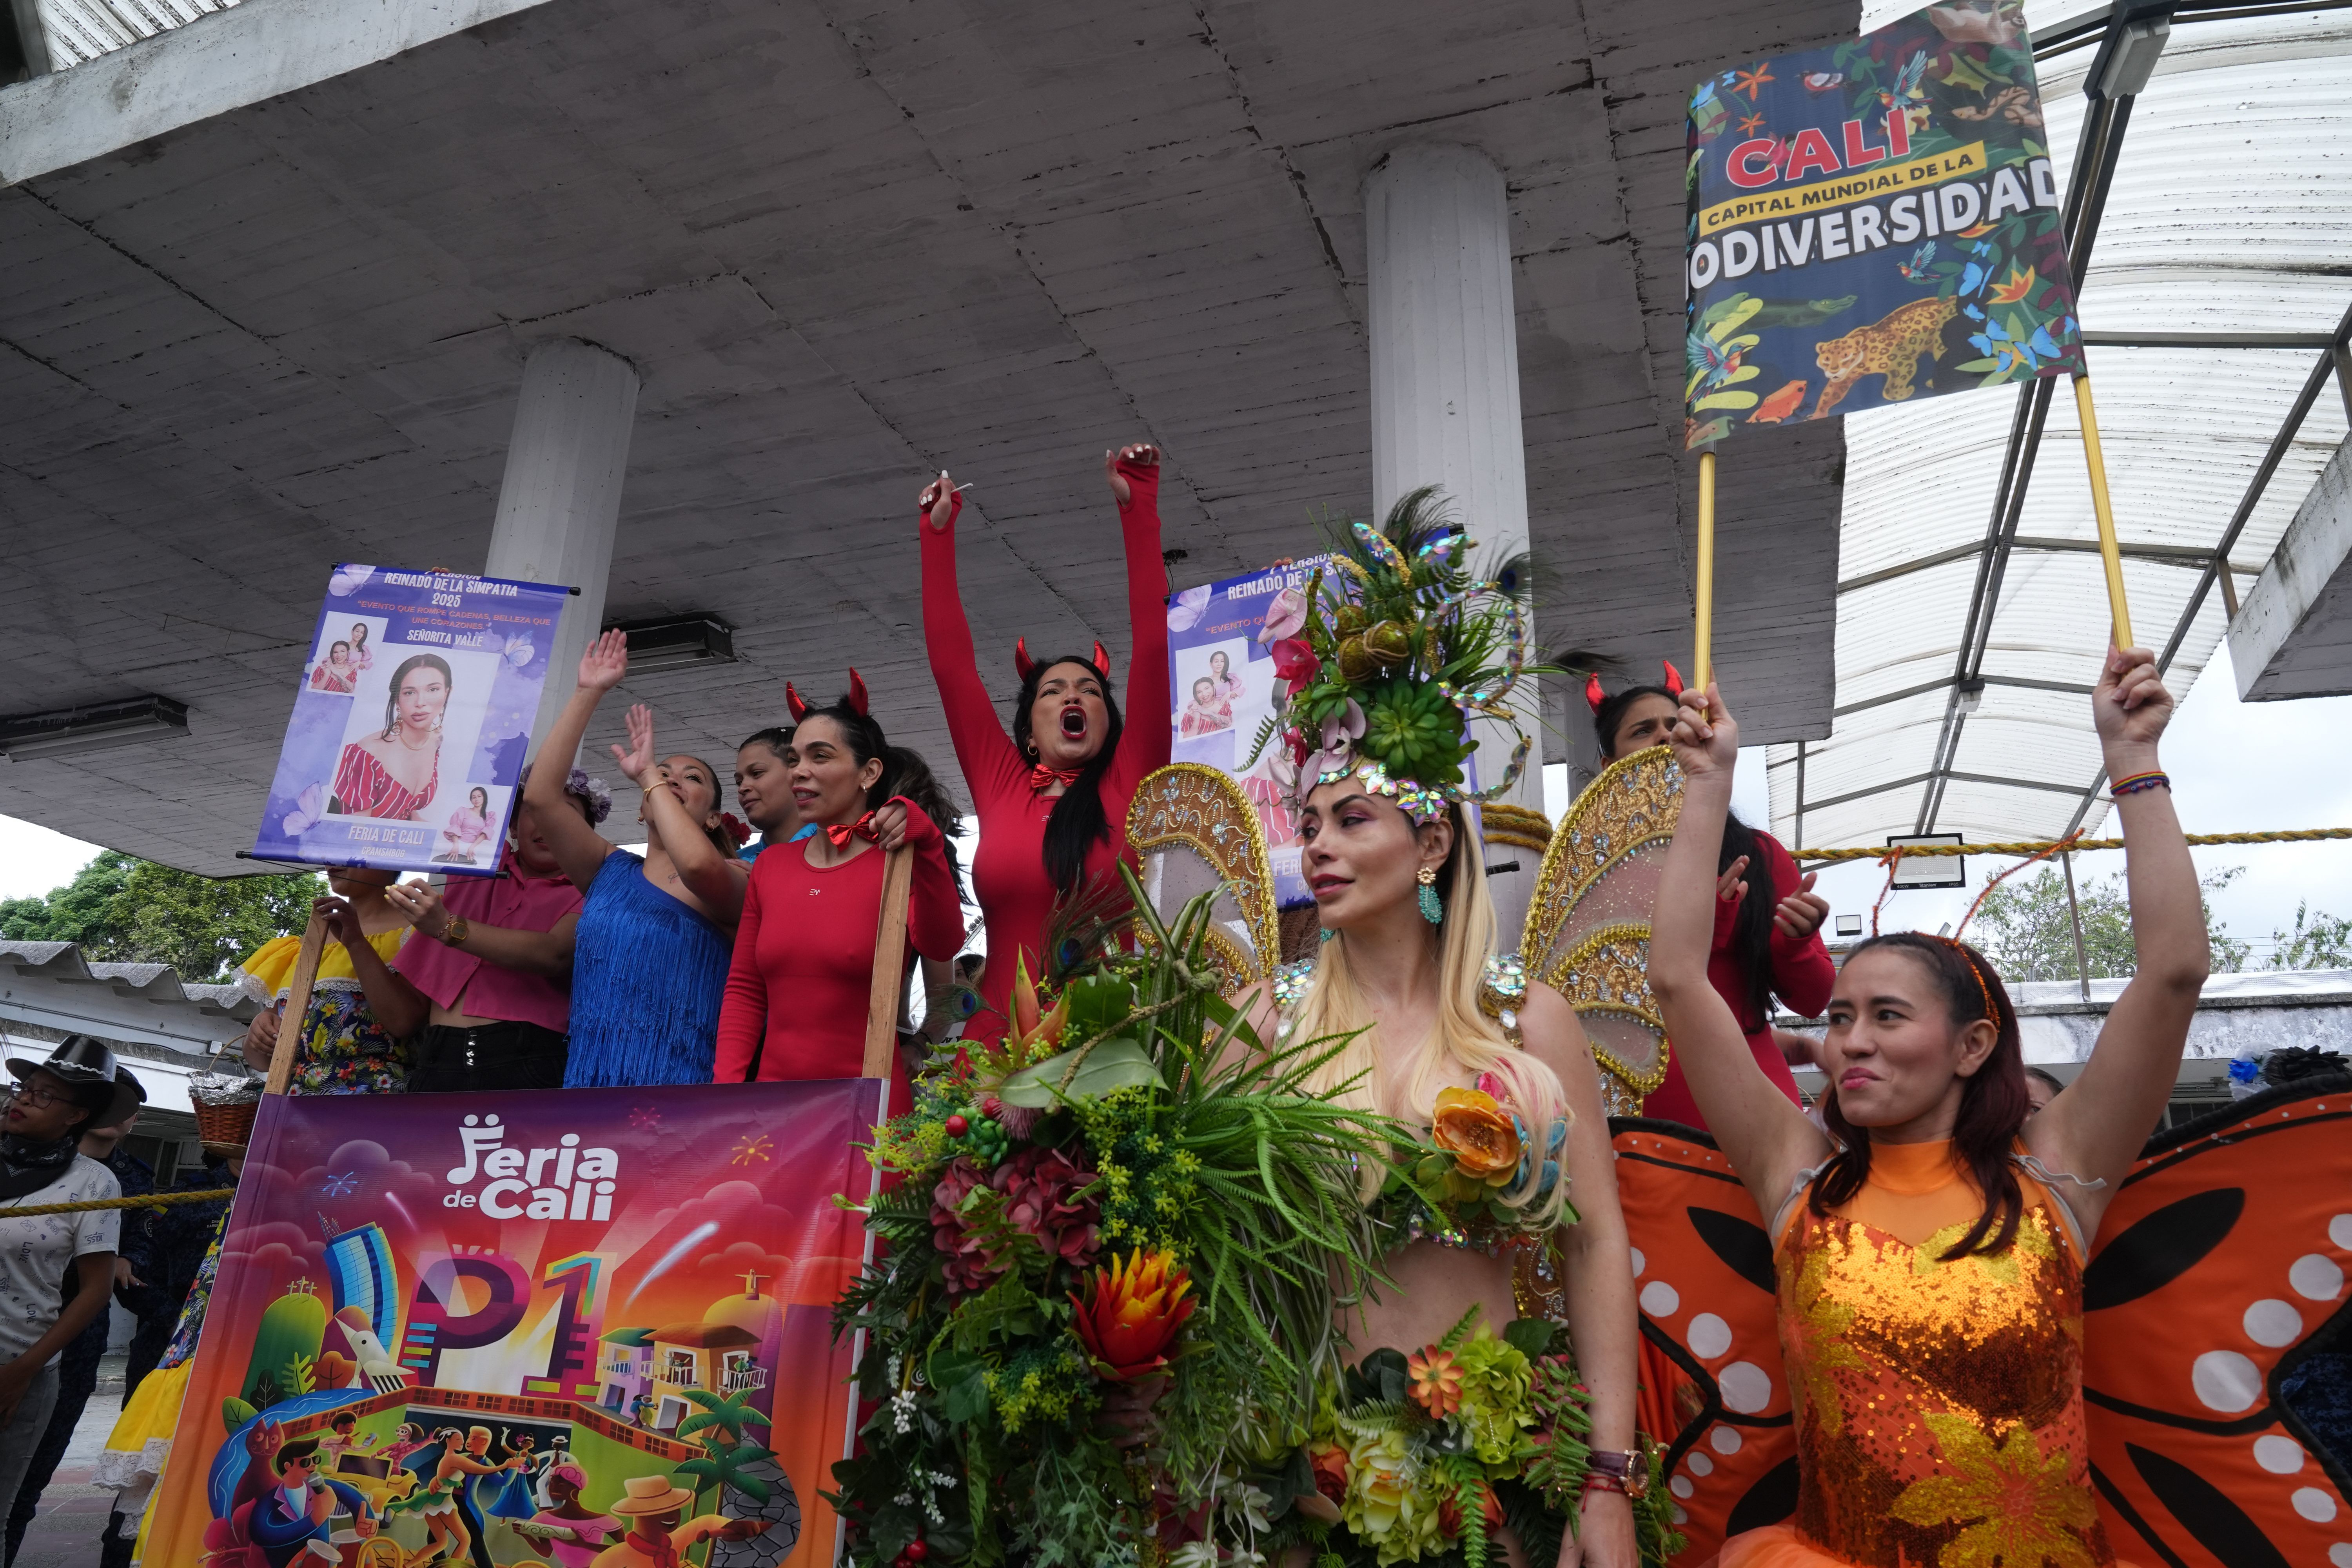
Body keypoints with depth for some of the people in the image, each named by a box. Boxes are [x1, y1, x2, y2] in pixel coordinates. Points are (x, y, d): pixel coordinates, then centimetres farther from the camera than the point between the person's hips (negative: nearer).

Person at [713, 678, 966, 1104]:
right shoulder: (770, 867, 7)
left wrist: (926, 844, -40)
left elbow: (942, 945, -27)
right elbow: (744, 991, 10)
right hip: (774, 1098, 4)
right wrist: (728, 1085, -2)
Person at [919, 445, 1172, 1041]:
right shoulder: (1000, 785, 9)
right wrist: (937, 534, 13)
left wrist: (1138, 509, -1)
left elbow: (1152, 644, -1)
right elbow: (949, 661, 10)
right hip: (998, 1036, 2)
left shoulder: (1126, 786, 4)